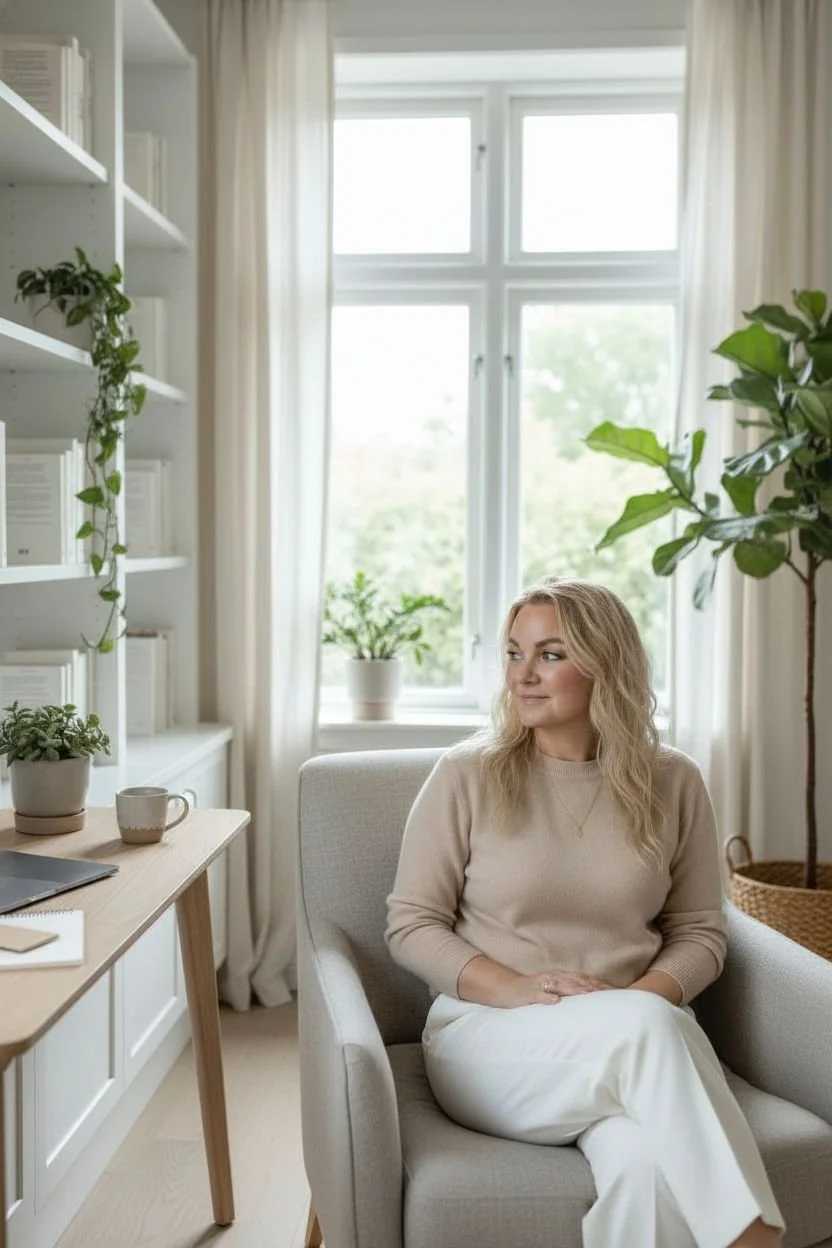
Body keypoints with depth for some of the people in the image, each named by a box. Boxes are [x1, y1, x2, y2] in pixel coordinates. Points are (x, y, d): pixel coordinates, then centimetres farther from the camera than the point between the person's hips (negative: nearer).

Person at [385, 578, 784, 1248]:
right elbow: (411, 924, 1)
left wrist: (647, 994, -11)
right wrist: (514, 989, -14)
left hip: (632, 1041, 2)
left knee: (649, 1165, -35)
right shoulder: (467, 774, -1)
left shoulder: (673, 782, 5)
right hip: (489, 1034, -1)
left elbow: (700, 932, 11)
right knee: (647, 1026, -34)